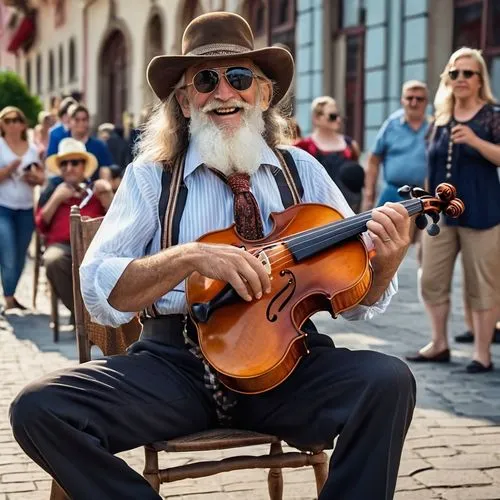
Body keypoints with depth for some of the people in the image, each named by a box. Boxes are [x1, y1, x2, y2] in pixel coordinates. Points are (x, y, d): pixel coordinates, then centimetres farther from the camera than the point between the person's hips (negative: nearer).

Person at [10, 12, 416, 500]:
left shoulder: (302, 171, 9)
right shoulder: (151, 176, 5)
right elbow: (98, 293, -6)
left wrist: (385, 262, -16)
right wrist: (189, 256, -21)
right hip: (175, 361, 0)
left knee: (387, 381, -28)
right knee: (38, 408, -23)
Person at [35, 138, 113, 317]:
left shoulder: (96, 190, 22)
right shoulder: (52, 191, 22)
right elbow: (42, 226, 11)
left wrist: (108, 196, 0)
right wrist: (56, 199, 1)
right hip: (61, 245, 1)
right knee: (53, 259, -36)